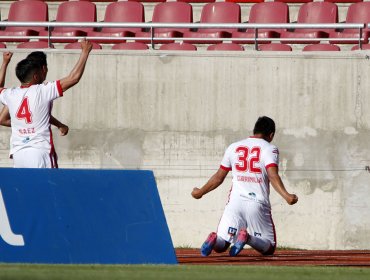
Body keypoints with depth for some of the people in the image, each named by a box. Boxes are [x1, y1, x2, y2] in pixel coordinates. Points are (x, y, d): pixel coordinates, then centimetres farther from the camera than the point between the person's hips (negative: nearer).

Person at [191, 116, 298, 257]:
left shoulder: (233, 147, 14)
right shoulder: (269, 149, 2)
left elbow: (218, 177, 19)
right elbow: (273, 176, -15)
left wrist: (200, 192, 34)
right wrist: (286, 196, -26)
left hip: (235, 202, 3)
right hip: (258, 203, -3)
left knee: (220, 246, 10)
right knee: (269, 248, 10)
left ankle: (214, 239, -29)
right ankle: (248, 238, -24)